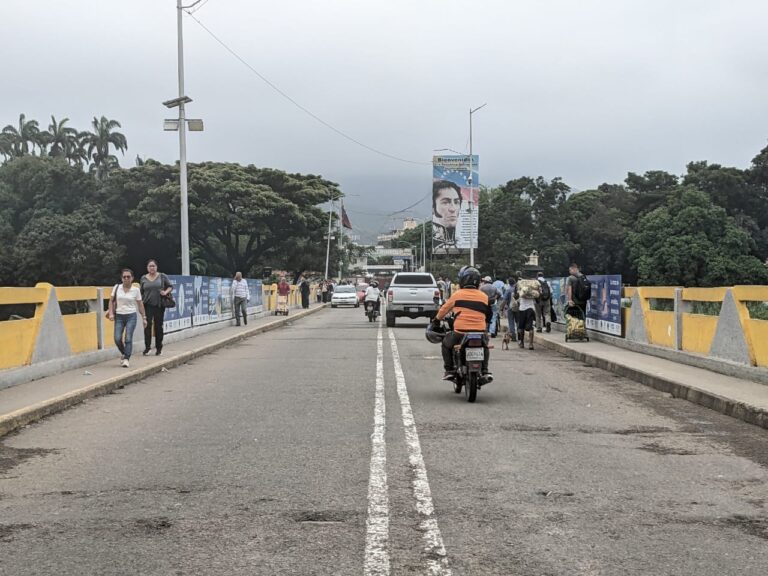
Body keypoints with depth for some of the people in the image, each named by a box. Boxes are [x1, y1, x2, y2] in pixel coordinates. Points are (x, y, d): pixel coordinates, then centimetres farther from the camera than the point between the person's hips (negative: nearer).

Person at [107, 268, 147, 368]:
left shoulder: (136, 290, 0)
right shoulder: (116, 288, 2)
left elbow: (140, 304, 5)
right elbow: (111, 301, 8)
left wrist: (144, 317, 4)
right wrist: (111, 313, -3)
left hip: (131, 316, -2)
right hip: (119, 316, 2)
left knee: (128, 339, -11)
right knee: (117, 339, -5)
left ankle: (126, 359, -4)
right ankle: (123, 353, 23)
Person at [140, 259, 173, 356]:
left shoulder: (162, 276, 4)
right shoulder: (143, 278, 8)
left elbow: (170, 286, 8)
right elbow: (141, 292, 12)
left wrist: (166, 292, -11)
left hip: (159, 305, 0)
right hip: (147, 305, 0)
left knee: (158, 326, 5)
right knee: (147, 325, -11)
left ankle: (159, 348, 15)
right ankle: (147, 347, -8)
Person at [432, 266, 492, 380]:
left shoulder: (457, 294, 2)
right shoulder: (484, 297, 8)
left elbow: (444, 309, 15)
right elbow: (488, 316, 16)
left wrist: (436, 320, 32)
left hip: (460, 333, -2)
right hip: (480, 333, 3)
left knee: (446, 344, 24)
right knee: (485, 347, 34)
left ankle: (450, 370, 14)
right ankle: (484, 370, 21)